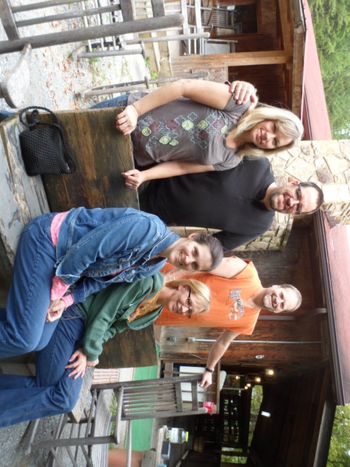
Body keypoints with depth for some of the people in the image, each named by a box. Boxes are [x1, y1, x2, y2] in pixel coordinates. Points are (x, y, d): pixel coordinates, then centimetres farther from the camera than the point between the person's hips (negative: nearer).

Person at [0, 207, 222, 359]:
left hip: (63, 266, 8)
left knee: (39, 341, 1)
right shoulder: (149, 228, -28)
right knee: (23, 339, -15)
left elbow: (100, 279, 4)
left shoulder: (154, 267, 1)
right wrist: (58, 292, -13)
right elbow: (83, 252, -25)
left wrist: (66, 300, -8)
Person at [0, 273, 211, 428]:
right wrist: (91, 352, -11)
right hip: (72, 316, -7)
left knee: (65, 400, -7)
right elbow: (104, 314, -16)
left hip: (89, 332, 7)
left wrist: (89, 353, -7)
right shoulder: (148, 282, -17)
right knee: (51, 389, -13)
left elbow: (113, 329, 6)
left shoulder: (153, 315, 10)